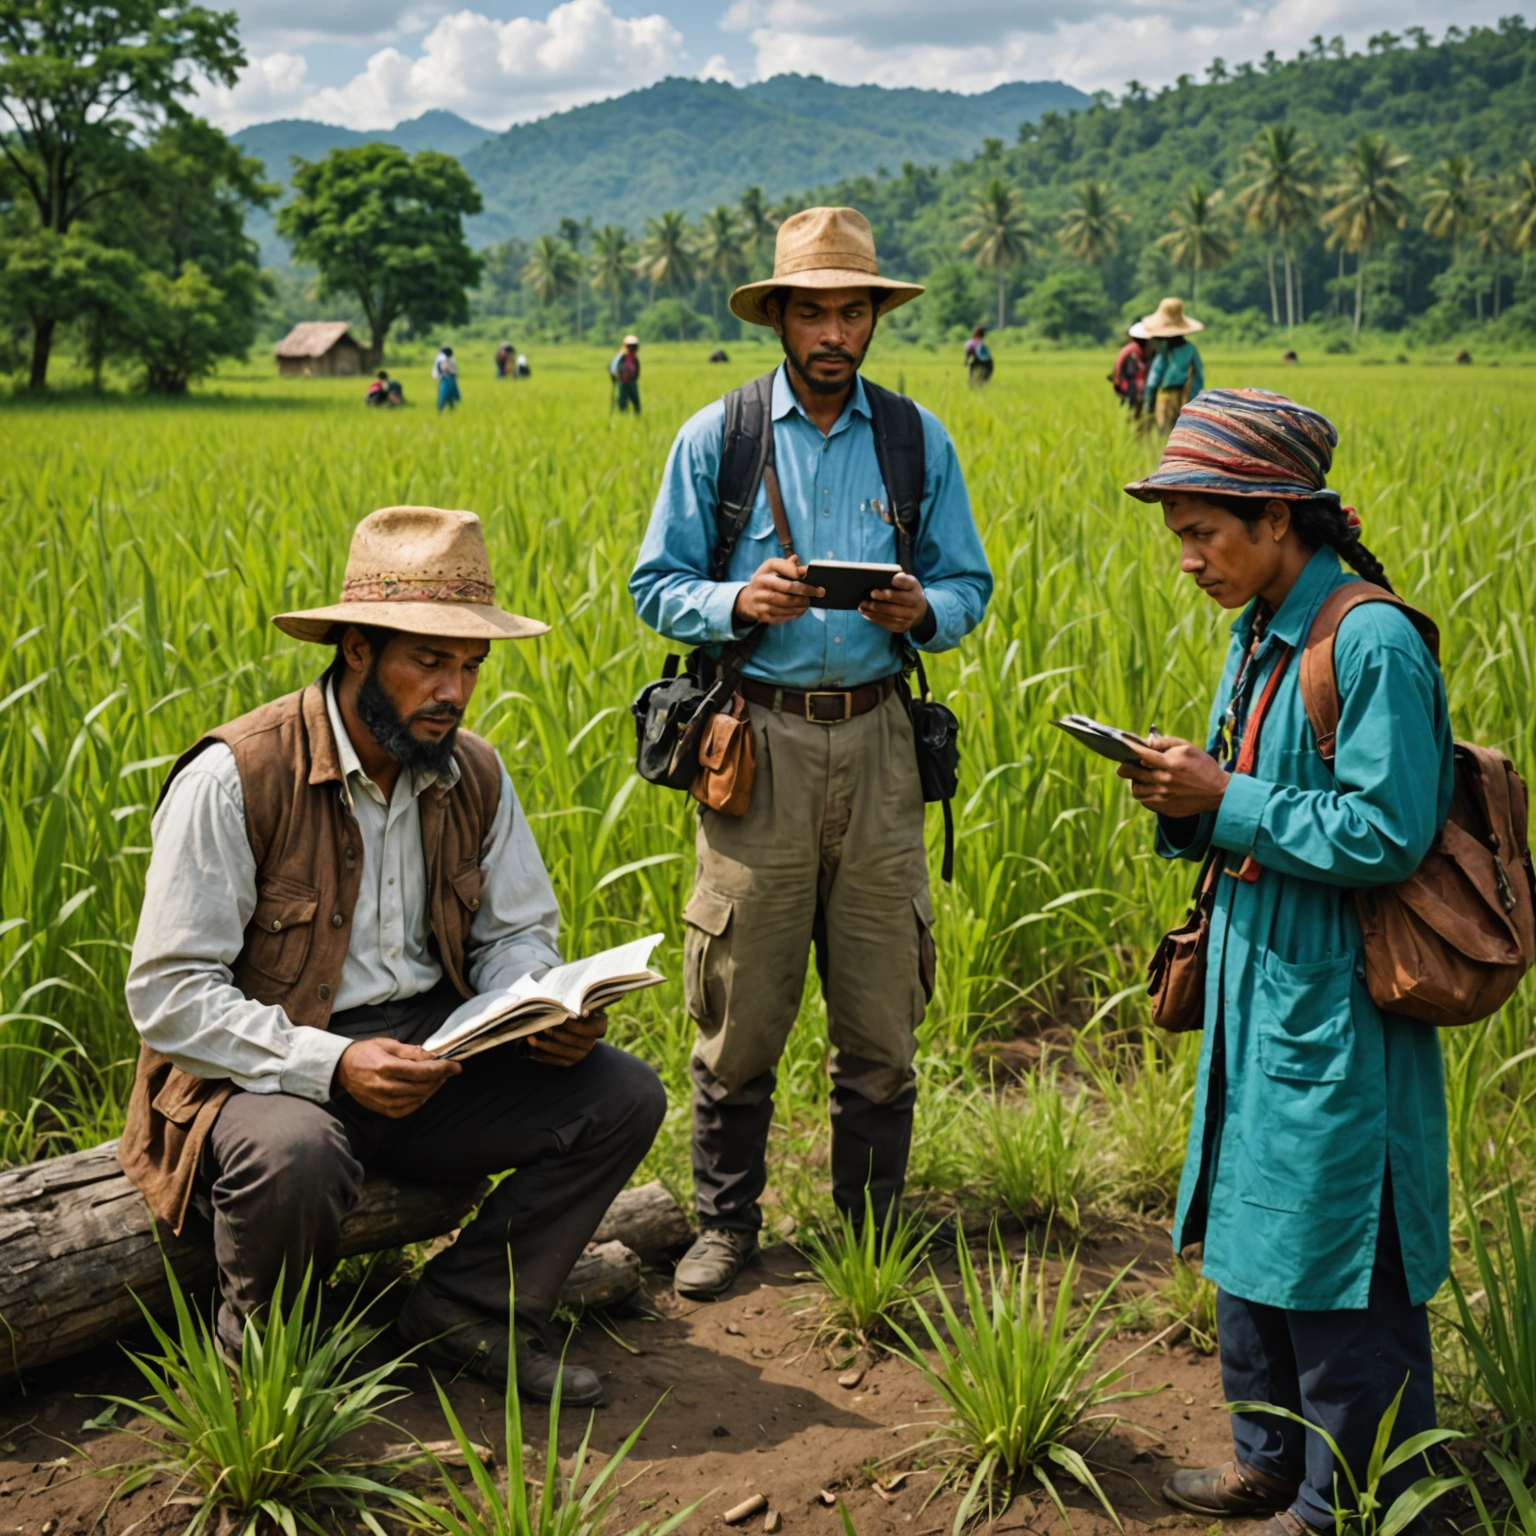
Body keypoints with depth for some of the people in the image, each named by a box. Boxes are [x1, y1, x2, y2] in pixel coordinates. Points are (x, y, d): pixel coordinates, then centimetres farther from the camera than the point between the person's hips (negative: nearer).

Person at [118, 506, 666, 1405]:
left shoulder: (476, 775, 2)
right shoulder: (236, 777, -17)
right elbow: (167, 996, -17)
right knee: (294, 1156, -39)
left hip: (433, 1051, 6)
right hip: (270, 1067, -5)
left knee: (623, 1096, -11)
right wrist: (329, 1062, -28)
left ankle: (465, 1311, 2)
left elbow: (516, 934, 11)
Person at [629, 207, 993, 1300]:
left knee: (882, 1009, 6)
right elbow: (658, 585, 5)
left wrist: (925, 611, -11)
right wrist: (738, 603, -15)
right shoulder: (715, 437, 3)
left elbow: (970, 585, 11)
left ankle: (873, 1232, 23)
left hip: (876, 737, 2)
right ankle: (726, 1223, 20)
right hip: (757, 737, -2)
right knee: (741, 1009, 2)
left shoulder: (919, 439, 8)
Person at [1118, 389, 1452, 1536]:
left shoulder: (1372, 644, -19)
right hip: (1256, 982, 9)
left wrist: (1224, 800, -19)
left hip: (1336, 1008, -9)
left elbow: (1383, 836, -23)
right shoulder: (1258, 636, 9)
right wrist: (1186, 805, -4)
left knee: (1337, 1263, 3)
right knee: (1250, 1235, 19)